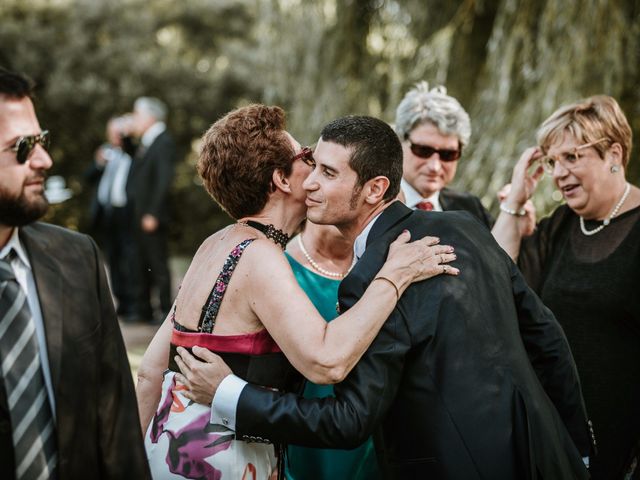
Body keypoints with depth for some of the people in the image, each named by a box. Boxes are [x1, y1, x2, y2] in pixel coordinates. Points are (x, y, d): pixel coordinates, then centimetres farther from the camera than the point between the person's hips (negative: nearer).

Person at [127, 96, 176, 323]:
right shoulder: (145, 143, 15)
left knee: (158, 264, -3)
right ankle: (143, 308, 22)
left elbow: (164, 179, -18)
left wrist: (152, 214, -20)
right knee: (143, 264, 14)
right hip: (139, 215, 9)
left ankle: (166, 311, 5)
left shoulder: (163, 142, -12)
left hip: (152, 217, -9)